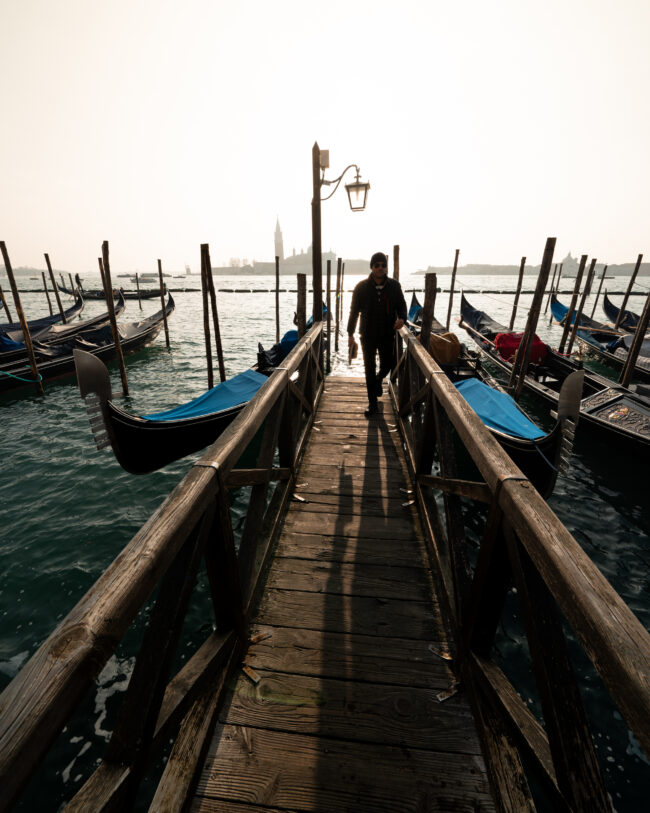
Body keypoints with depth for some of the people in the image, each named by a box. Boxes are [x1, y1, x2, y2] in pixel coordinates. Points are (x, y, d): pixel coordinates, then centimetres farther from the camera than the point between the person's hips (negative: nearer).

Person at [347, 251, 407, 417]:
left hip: (387, 334, 2)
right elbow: (354, 311, 1)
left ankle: (378, 380, 49)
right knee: (369, 369, 2)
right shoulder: (361, 287, -4)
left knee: (387, 365, 11)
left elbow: (401, 305, 8)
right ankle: (372, 404, 13)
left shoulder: (394, 286, 1)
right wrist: (350, 333, -1)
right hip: (368, 334, -2)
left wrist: (401, 318, -15)